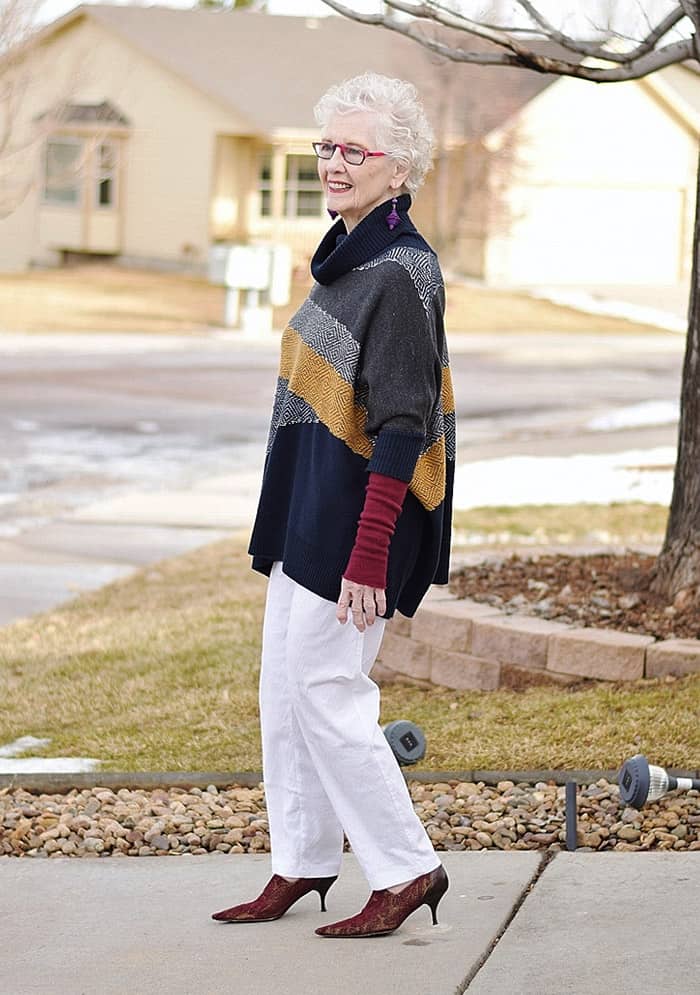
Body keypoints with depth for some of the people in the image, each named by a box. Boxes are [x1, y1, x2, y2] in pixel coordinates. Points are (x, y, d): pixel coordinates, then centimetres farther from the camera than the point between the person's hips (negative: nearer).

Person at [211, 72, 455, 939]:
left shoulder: (400, 273, -18)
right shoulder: (347, 254, 11)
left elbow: (401, 426, -22)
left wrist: (369, 552, -25)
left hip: (358, 509, -10)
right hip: (309, 508, 10)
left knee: (325, 692, -5)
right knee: (284, 693, 13)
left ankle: (407, 868, 5)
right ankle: (301, 866, 23)